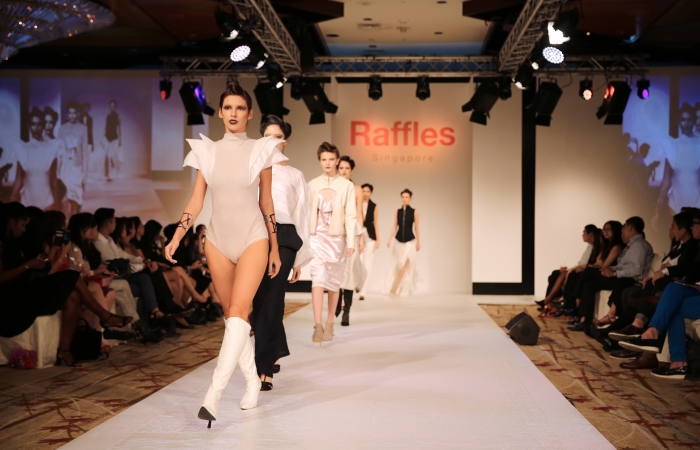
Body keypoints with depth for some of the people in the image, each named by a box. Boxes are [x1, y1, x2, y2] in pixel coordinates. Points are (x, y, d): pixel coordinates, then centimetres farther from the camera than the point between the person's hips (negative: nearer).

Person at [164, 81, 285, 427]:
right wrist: (176, 237, -6)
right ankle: (252, 381, 22)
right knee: (231, 315, 7)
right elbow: (196, 201, 5)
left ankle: (214, 394, -23)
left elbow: (266, 203, 5)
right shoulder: (207, 152, 6)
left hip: (253, 239, -3)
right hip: (218, 241, 3)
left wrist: (275, 248, 7)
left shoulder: (261, 151, 2)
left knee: (238, 311, -17)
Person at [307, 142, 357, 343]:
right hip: (317, 236, 0)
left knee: (334, 282, 9)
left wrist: (351, 242, -10)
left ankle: (329, 324, 20)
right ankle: (318, 326, -18)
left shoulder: (346, 186, 1)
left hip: (337, 237, 0)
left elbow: (350, 216, -3)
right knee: (318, 278, -13)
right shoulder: (313, 185, 6)